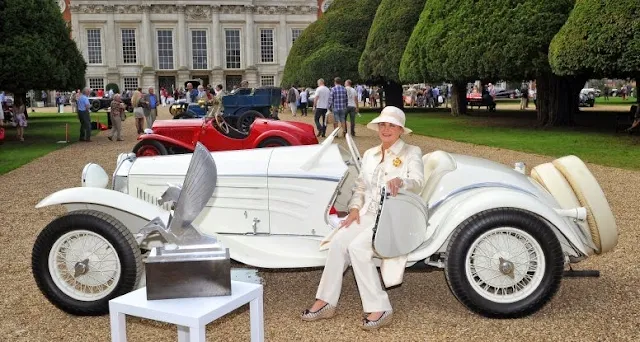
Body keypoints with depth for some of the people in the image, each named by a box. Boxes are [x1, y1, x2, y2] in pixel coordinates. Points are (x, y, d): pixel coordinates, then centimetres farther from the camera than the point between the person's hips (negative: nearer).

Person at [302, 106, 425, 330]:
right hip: (367, 214, 6)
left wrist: (400, 181, -38)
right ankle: (326, 302, -15)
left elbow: (417, 183, -16)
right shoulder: (369, 155, 18)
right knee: (338, 241, -21)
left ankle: (379, 308, -22)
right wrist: (354, 208, -1)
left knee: (357, 246, -29)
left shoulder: (412, 153, 0)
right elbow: (360, 186, 18)